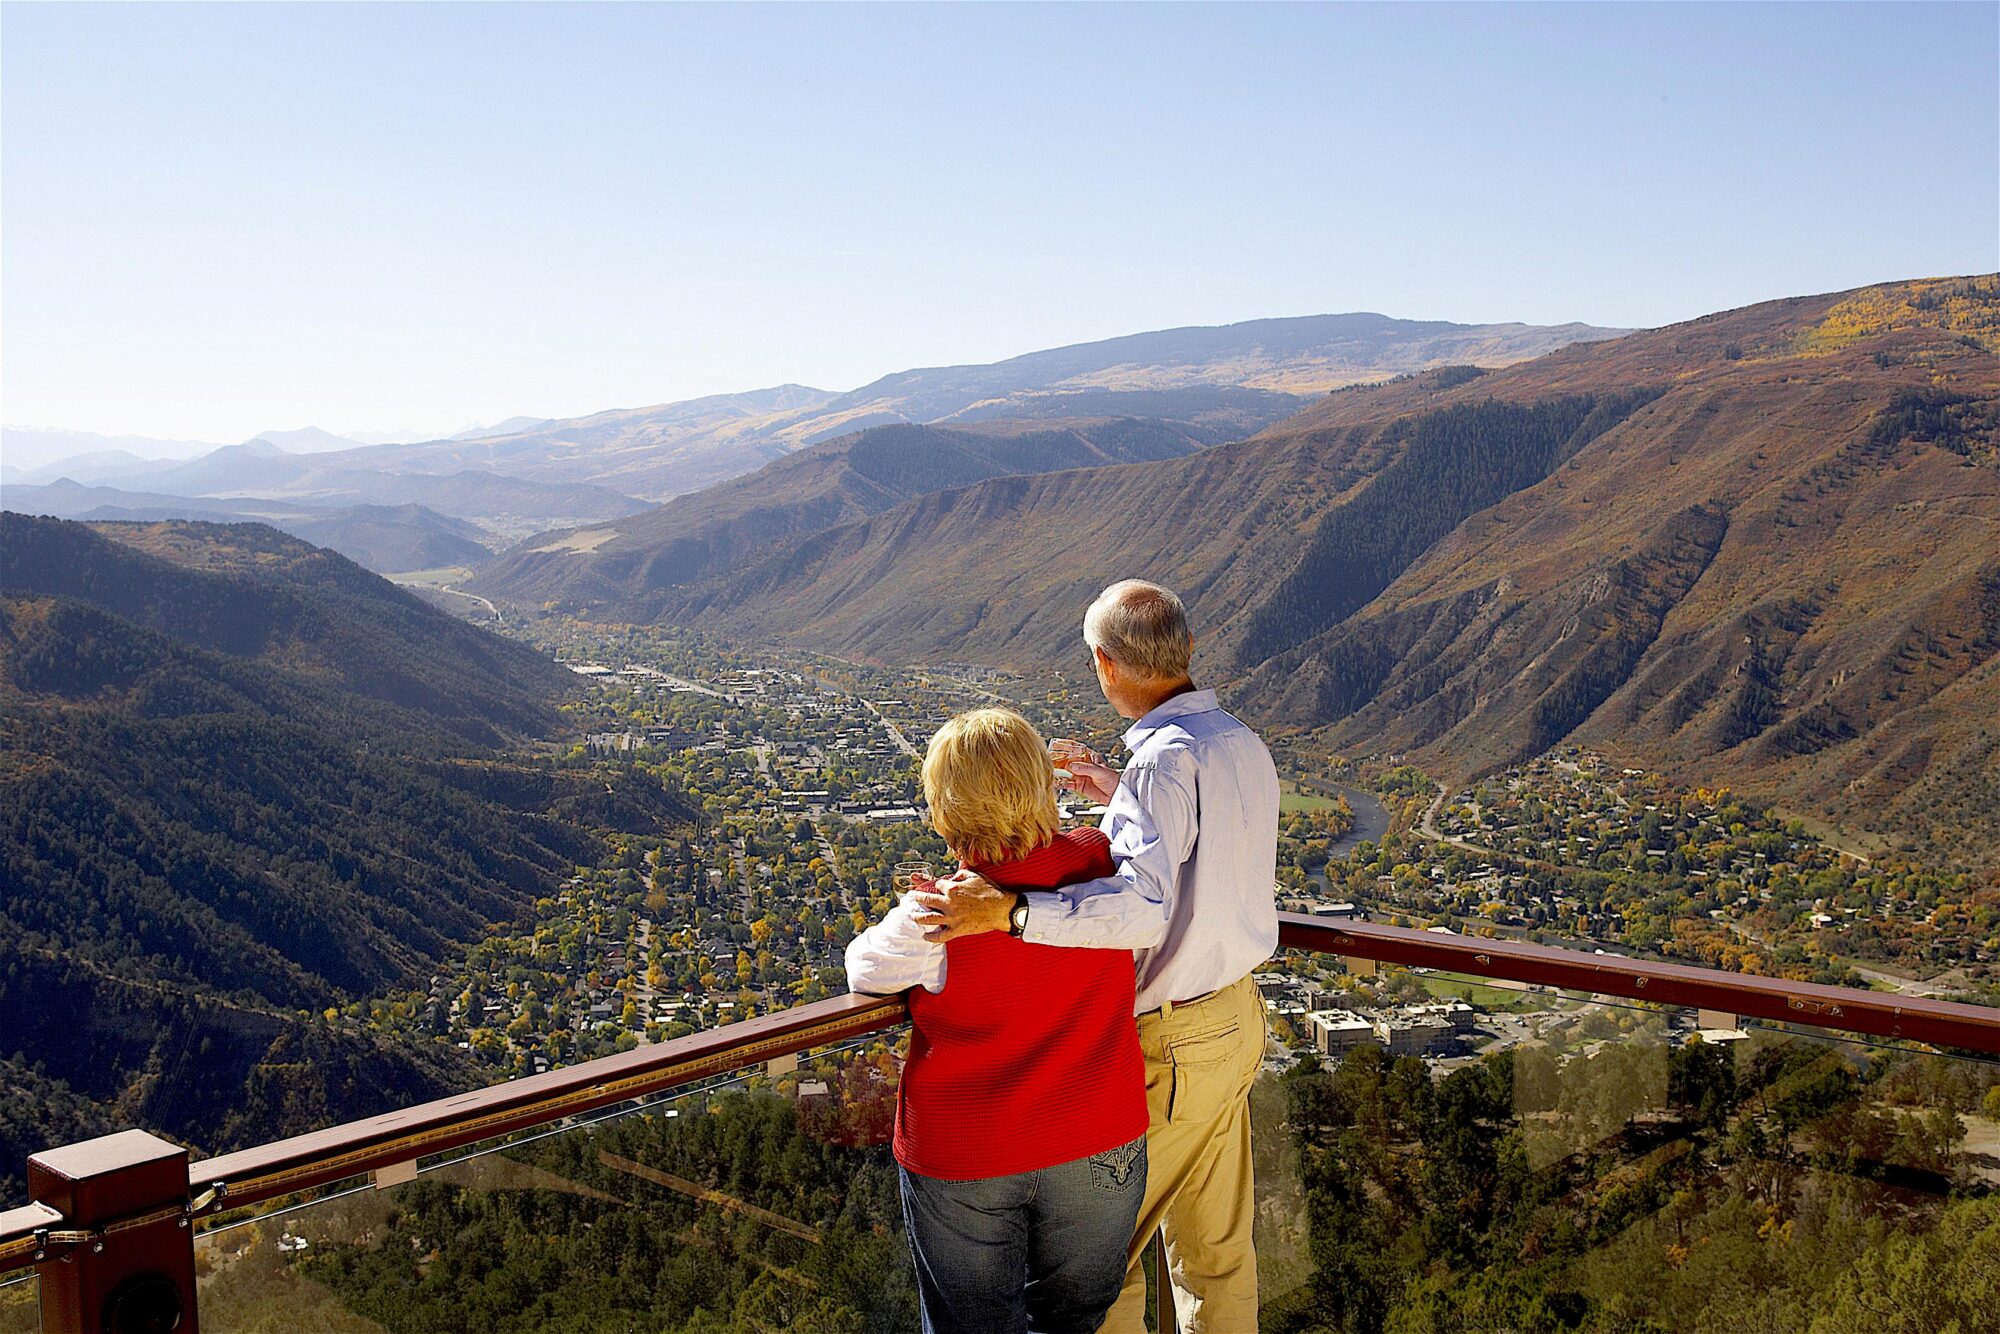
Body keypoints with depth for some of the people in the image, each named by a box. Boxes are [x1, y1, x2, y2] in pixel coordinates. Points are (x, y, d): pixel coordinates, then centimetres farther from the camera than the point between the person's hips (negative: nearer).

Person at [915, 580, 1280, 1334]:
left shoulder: (1164, 765, -25)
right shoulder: (1242, 745, 3)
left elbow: (1145, 909, -38)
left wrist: (1008, 911, -45)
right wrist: (1126, 802, 20)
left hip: (1164, 1046, -9)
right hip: (1235, 1018, 9)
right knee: (1216, 1250, 21)